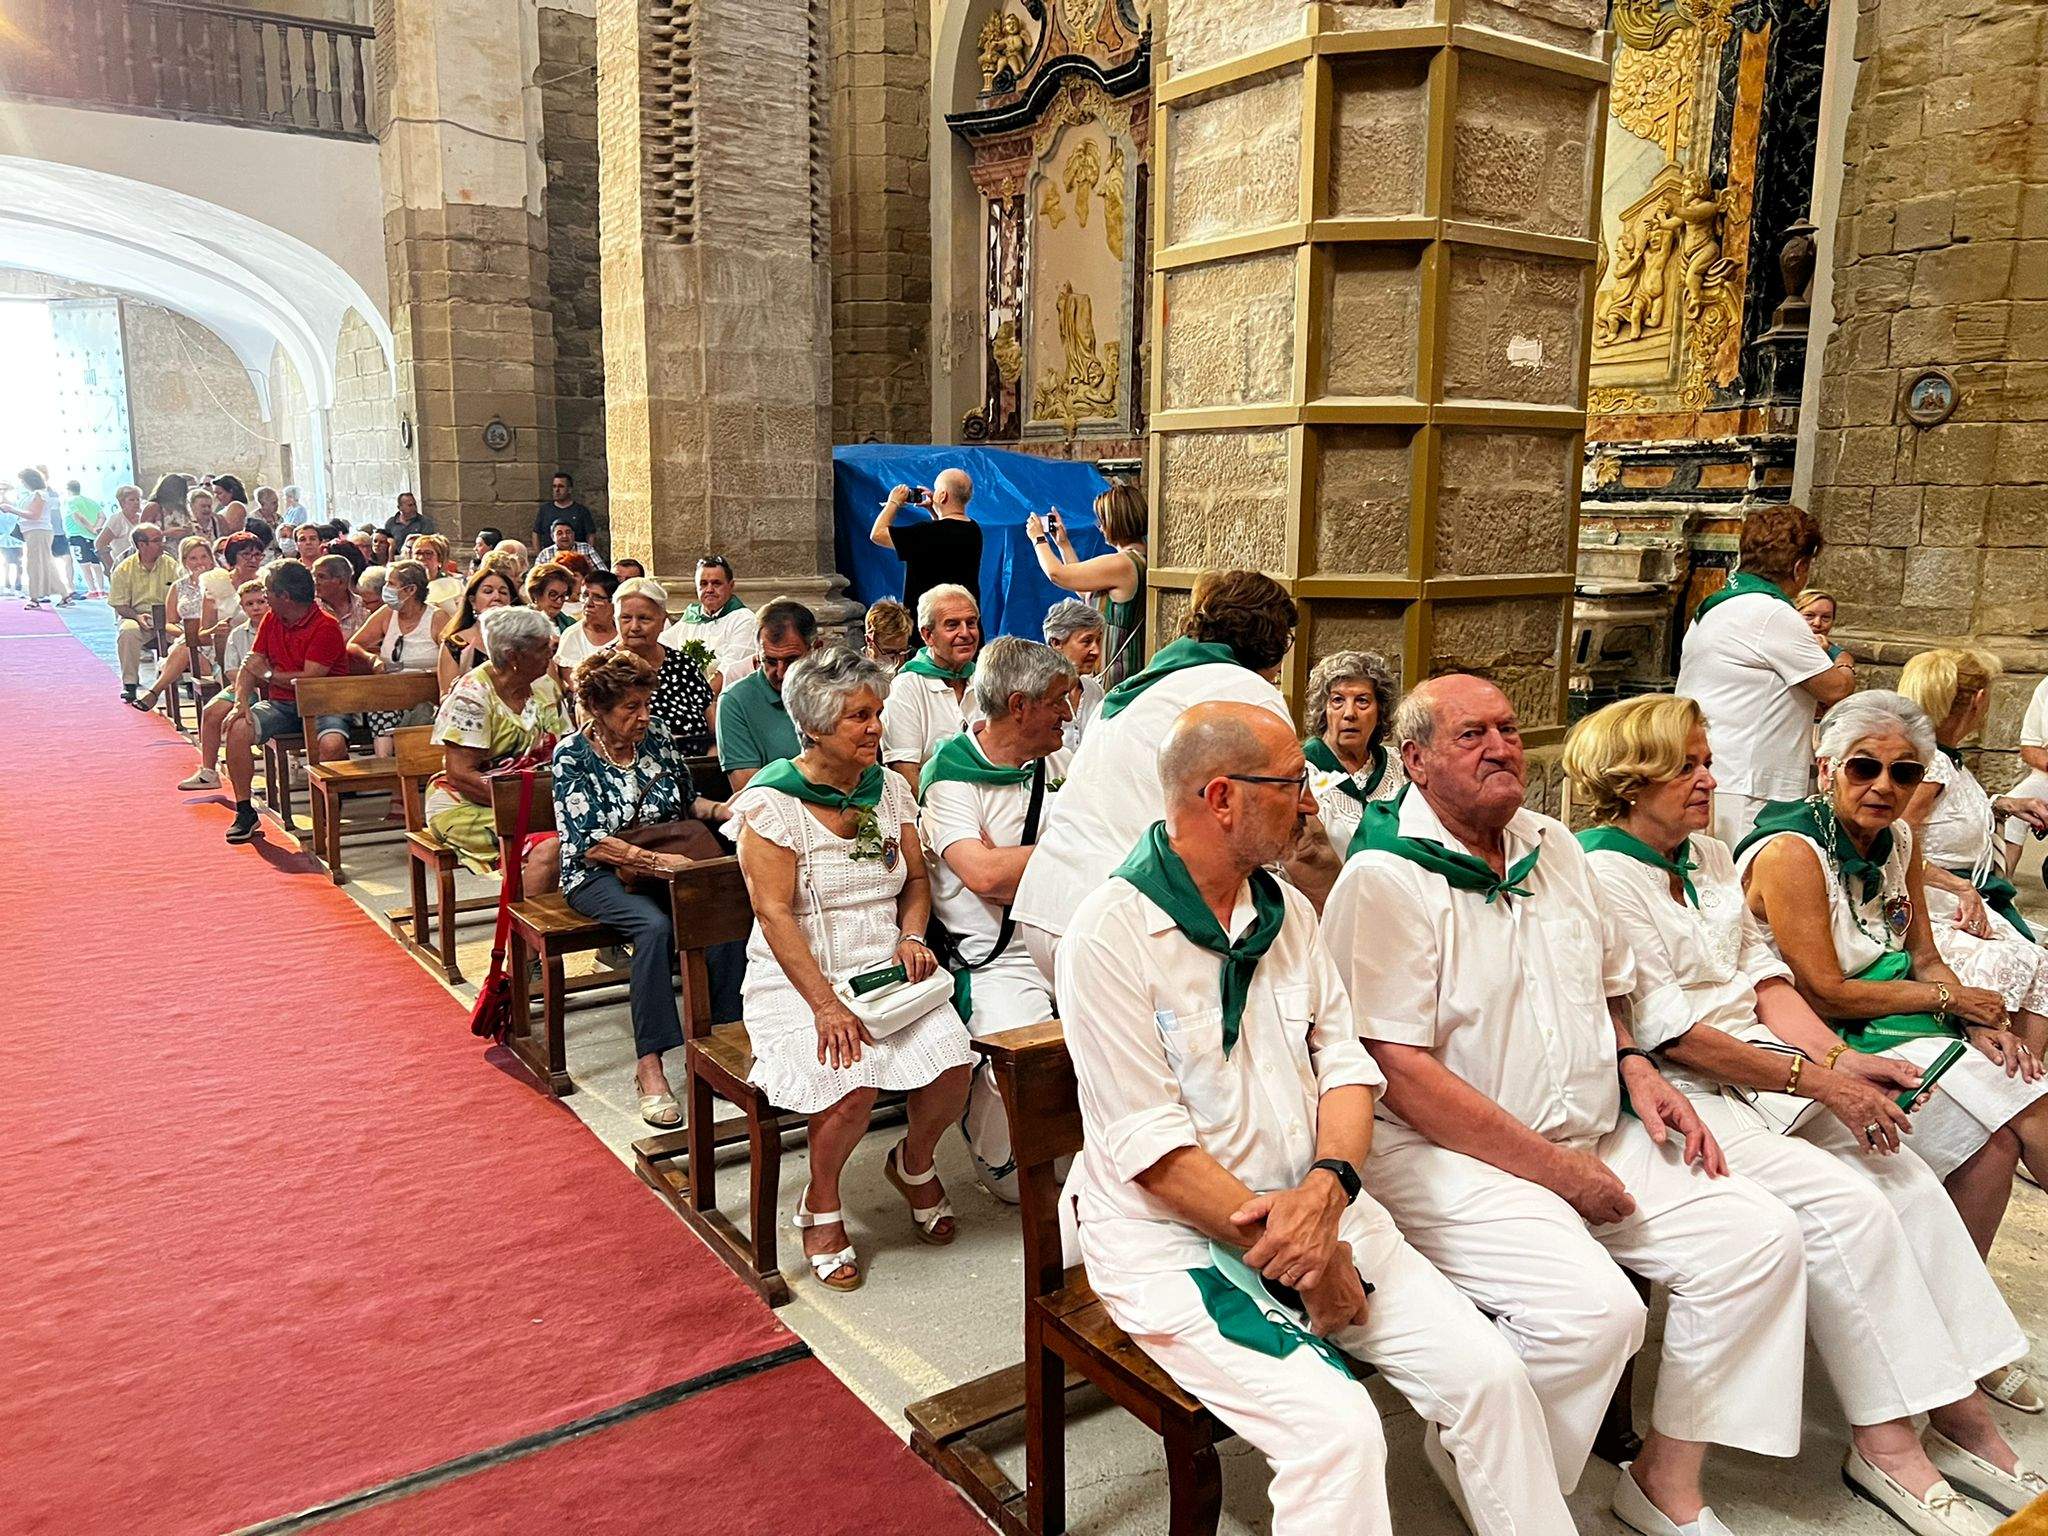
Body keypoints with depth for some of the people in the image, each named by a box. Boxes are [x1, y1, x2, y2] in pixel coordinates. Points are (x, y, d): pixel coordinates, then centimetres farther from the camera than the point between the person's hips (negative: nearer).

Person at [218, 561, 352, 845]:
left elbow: (310, 680, -18)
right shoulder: (271, 620, 11)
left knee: (332, 743, -35)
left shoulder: (325, 626, -12)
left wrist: (268, 674, -3)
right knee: (236, 730, -19)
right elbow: (250, 666, 9)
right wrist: (241, 701, -9)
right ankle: (245, 812, -6)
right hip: (281, 705, 6)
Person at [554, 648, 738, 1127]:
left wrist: (722, 810, -1)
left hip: (667, 865, 4)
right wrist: (657, 862, -23)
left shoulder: (659, 741, 7)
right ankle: (649, 1066, -32)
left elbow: (688, 800, 21)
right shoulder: (572, 756, -6)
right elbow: (589, 843, -13)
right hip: (598, 875, -4)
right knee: (655, 927, -36)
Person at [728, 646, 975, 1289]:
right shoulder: (770, 800, -10)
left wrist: (912, 937, -6)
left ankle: (915, 1163, 16)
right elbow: (774, 914, -15)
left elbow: (916, 880, 16)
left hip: (884, 970, 5)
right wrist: (826, 1005, -23)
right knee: (853, 1078, -30)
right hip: (799, 978, -4)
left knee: (952, 1061, -20)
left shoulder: (888, 787, 9)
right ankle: (821, 1205, 3)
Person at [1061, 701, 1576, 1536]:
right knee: (1339, 1430, -24)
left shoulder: (1288, 910, 8)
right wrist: (1298, 1256, -16)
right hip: (1174, 1237, -6)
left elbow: (1345, 1064, 5)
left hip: (1312, 1207, 6)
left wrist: (1328, 1188, -15)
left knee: (1490, 1374, -6)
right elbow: (1149, 1145, -18)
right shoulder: (1111, 932, -15)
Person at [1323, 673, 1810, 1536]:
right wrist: (1553, 1168, -15)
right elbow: (1400, 1069, -19)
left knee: (1760, 1238, -3)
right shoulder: (1385, 879, -14)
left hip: (1593, 1140, 8)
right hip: (1447, 1157, -8)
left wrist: (1636, 1069, 5)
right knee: (1593, 1306, -27)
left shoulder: (1554, 848, 12)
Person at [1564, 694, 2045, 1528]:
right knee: (1844, 1203, -21)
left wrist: (1840, 1059, -4)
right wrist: (1817, 1083, -16)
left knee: (1908, 1178, -10)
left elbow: (1765, 976, 13)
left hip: (1758, 1059, 8)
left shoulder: (1710, 856, 15)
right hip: (1677, 1092, -8)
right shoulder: (1601, 875, -13)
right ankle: (1884, 1444, -10)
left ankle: (1961, 1409, -4)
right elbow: (1666, 1030, -17)